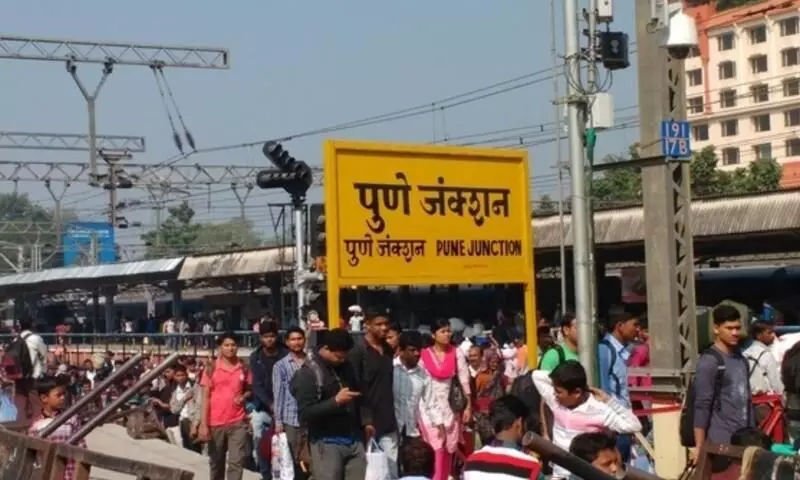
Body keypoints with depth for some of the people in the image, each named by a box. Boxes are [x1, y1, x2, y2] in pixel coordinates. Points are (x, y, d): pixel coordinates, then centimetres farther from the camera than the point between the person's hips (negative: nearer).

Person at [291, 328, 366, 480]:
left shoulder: (346, 367, 10)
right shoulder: (308, 373, -11)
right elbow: (305, 414, -17)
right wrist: (335, 401, -24)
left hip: (354, 441, 6)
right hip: (327, 444, -6)